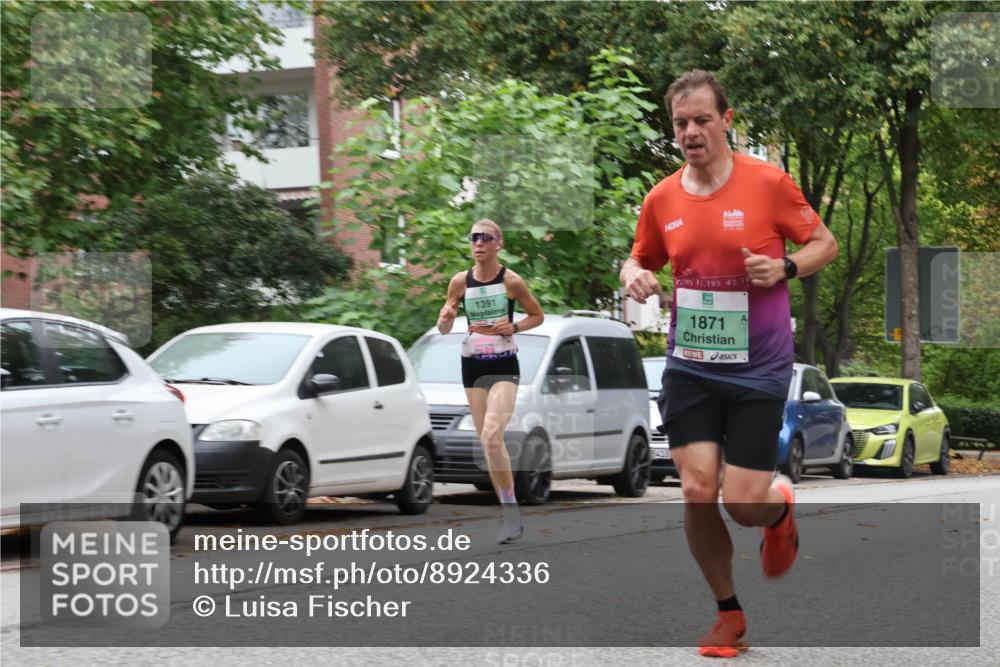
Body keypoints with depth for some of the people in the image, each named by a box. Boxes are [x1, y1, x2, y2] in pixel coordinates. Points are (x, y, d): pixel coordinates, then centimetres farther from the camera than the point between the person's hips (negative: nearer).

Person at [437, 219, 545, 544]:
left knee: (492, 437, -22)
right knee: (487, 443, 6)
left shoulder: (511, 281, -6)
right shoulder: (460, 281, 1)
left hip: (504, 367, -4)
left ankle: (512, 512, -13)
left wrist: (514, 327, -12)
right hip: (472, 367, 4)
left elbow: (538, 316, 7)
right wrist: (445, 319, -17)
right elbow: (443, 329, 6)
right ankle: (510, 514, 18)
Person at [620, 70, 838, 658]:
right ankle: (730, 615, 15)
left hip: (759, 368, -3)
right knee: (698, 491, -5)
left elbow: (826, 243, 2)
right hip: (691, 367, 3)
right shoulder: (661, 200, 2)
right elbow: (641, 259, 18)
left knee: (743, 504, -6)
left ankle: (781, 506, 34)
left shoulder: (769, 182, -8)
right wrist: (636, 276, -5)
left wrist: (785, 268, -17)